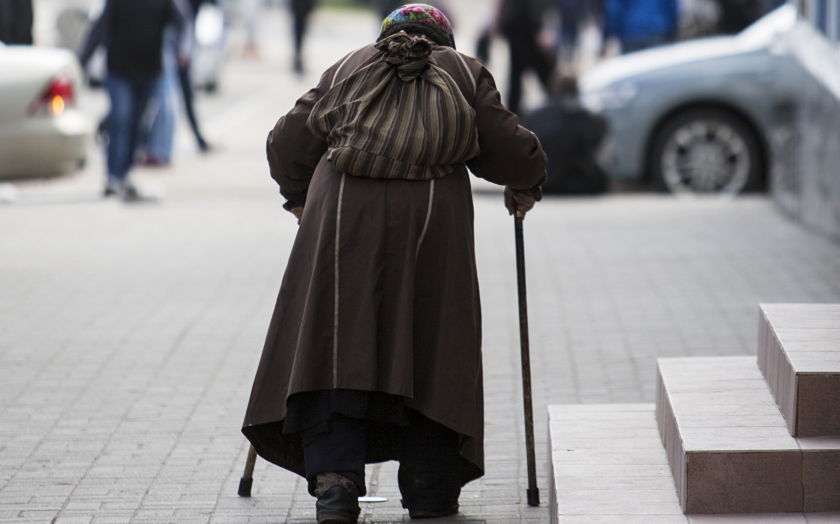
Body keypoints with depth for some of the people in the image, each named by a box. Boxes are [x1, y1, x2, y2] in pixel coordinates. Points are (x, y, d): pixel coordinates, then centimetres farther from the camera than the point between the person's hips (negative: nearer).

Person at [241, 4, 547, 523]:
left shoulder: (347, 68, 23)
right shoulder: (465, 72, 21)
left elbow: (287, 143, 20)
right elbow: (515, 152, 14)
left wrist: (300, 196, 37)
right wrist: (524, 188, 34)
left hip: (343, 212, 1)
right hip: (432, 215, 0)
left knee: (332, 344, 2)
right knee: (428, 344, 8)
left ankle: (334, 479, -11)